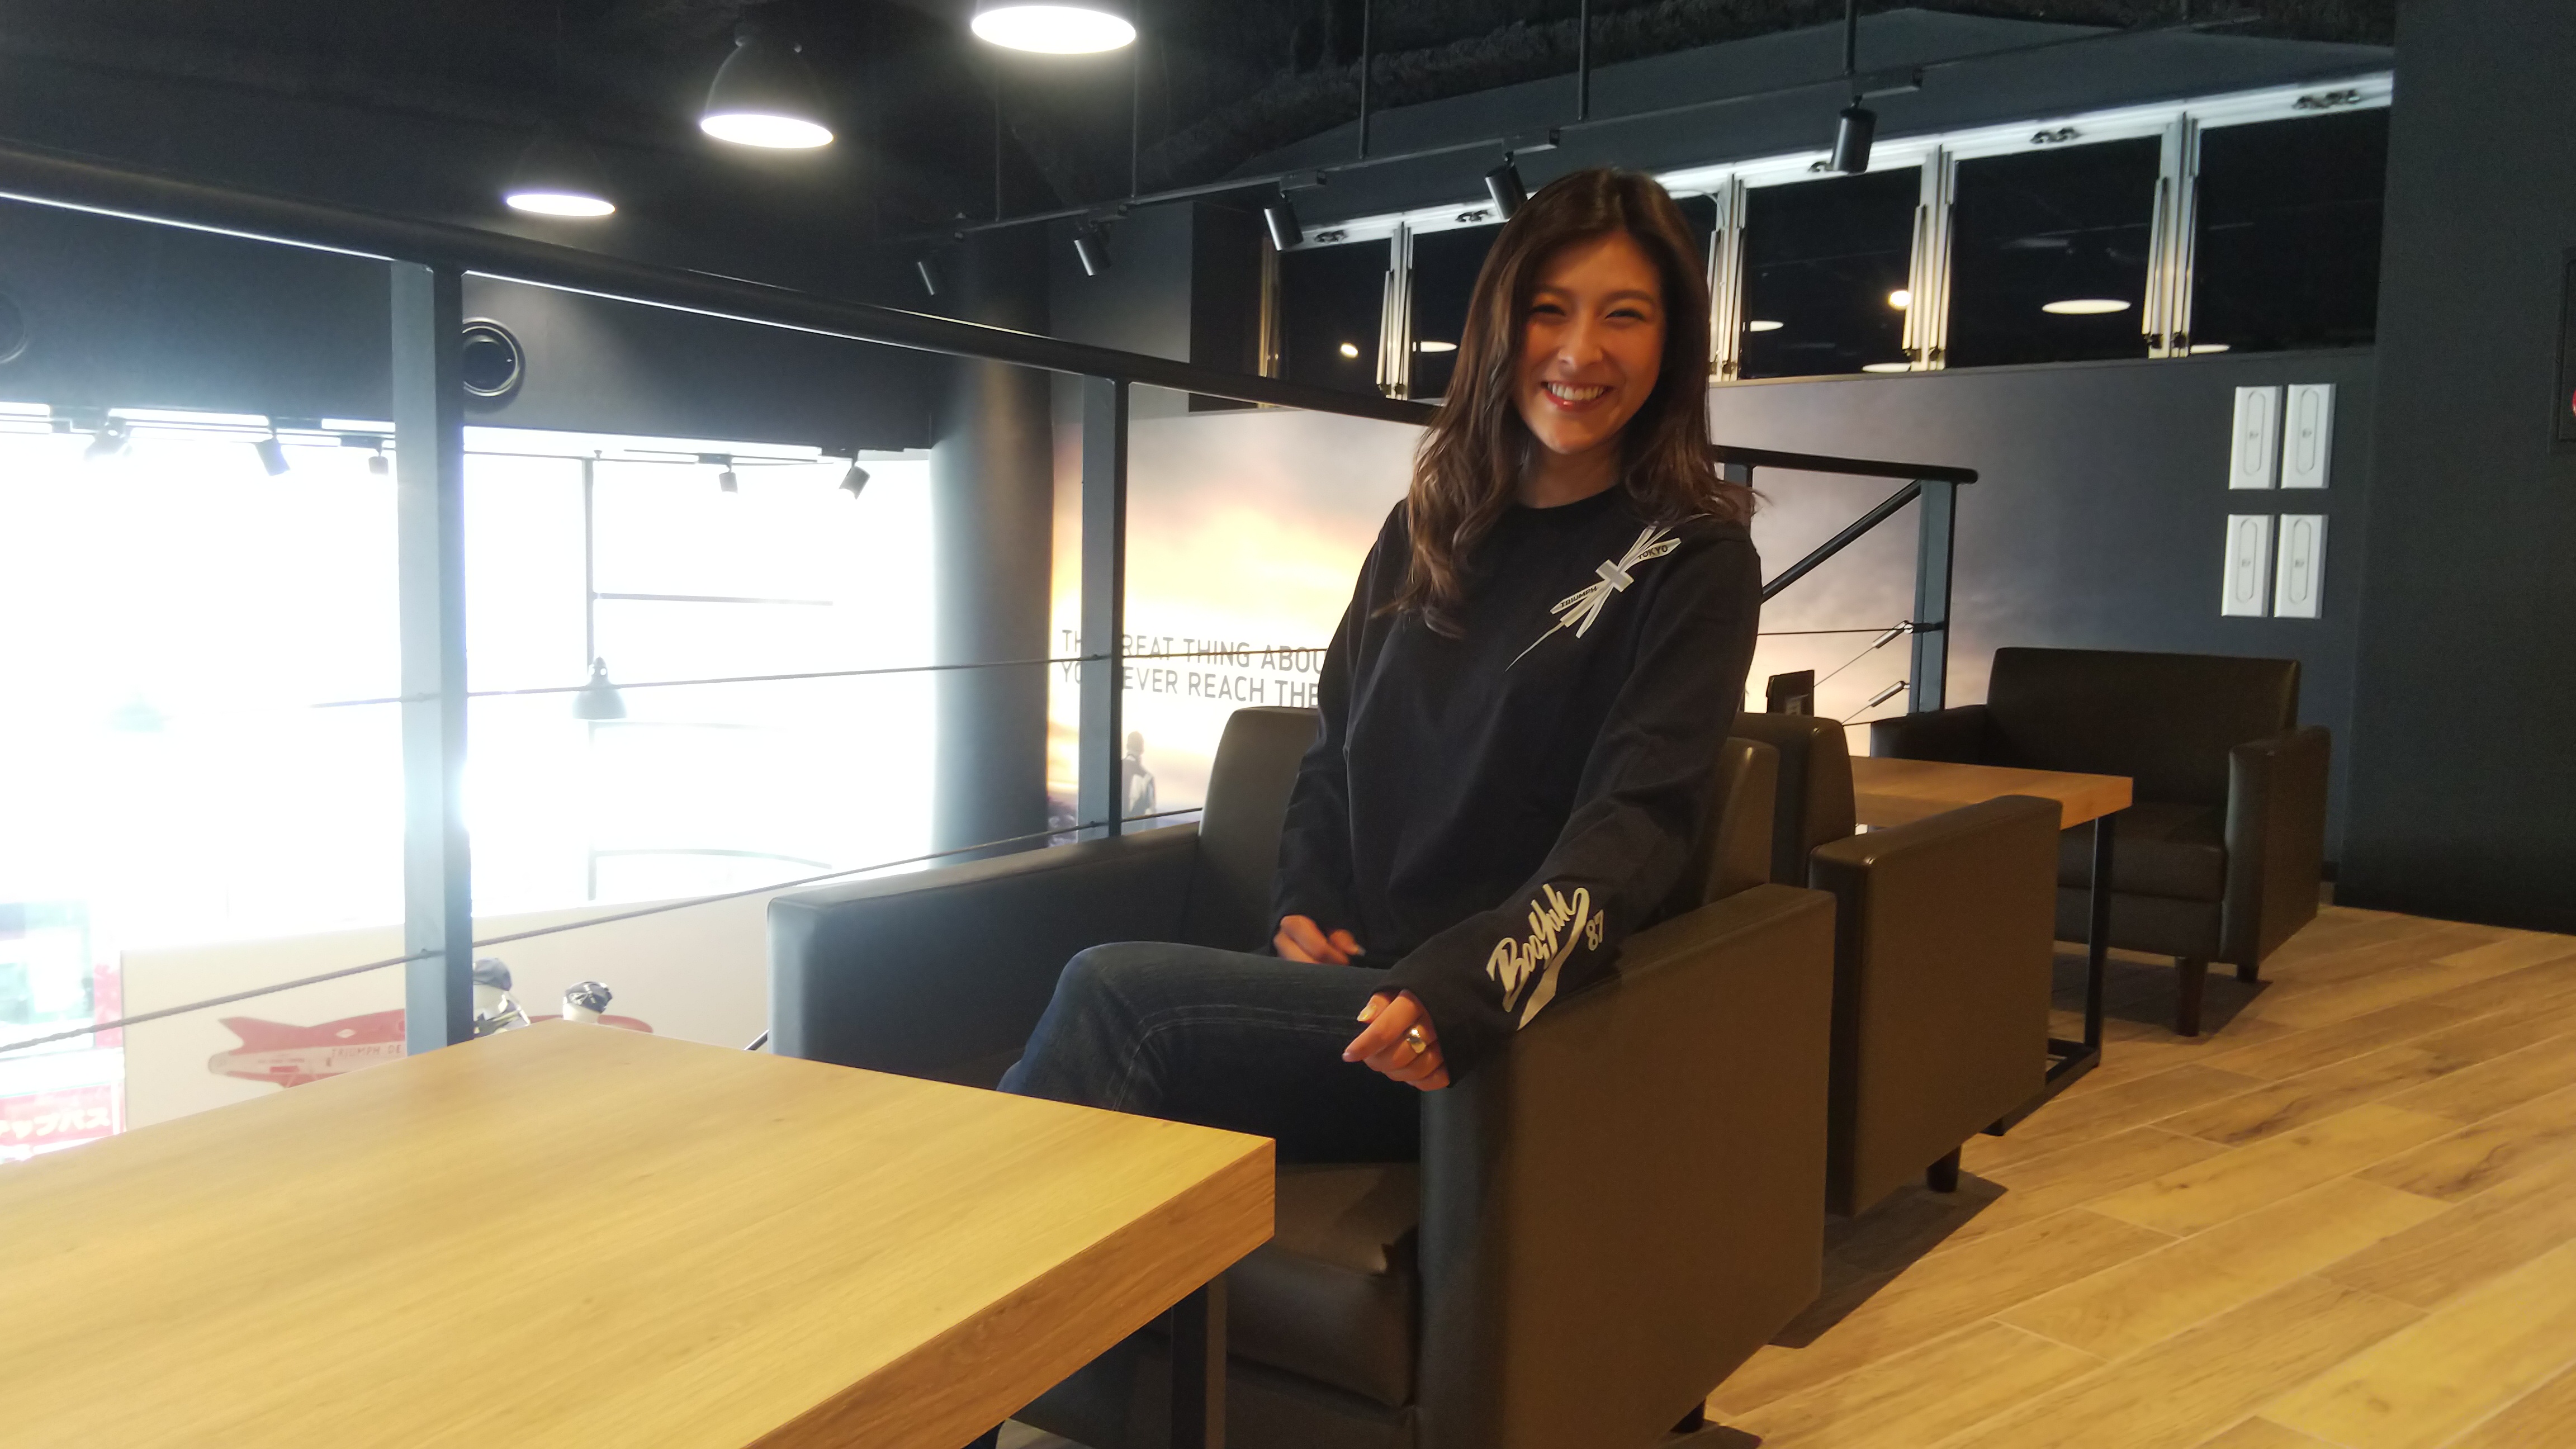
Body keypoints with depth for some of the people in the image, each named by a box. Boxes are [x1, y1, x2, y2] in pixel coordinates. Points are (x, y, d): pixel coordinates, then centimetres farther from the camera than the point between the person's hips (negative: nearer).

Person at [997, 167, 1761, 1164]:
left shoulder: (1694, 560, 1)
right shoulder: (1424, 532, 18)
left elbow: (1637, 818, -11)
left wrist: (1472, 983, -28)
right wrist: (1304, 907, 2)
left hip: (1503, 1020, -4)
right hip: (1352, 974, 4)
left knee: (1117, 995, -26)